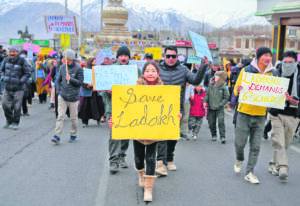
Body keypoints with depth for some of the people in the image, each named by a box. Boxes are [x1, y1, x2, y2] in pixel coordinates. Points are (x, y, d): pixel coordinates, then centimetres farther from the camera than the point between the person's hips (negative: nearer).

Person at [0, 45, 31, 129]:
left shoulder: (22, 61, -8)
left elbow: (27, 73, -4)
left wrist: (21, 81, -14)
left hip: (18, 88, -4)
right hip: (7, 87, 4)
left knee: (17, 106, -1)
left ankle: (15, 123, 15)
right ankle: (9, 120, 26)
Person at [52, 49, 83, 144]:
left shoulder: (78, 68, -6)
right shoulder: (62, 67, 8)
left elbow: (80, 82, -7)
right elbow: (58, 80, 18)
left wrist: (71, 79, -18)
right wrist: (59, 90, 7)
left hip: (73, 97, -3)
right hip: (62, 96, 3)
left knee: (73, 118, 7)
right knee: (60, 116, -5)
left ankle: (73, 135, 23)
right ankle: (57, 136, -7)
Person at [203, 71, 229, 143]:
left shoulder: (223, 87, -7)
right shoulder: (211, 85, 2)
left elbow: (226, 97, -2)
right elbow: (207, 94, 9)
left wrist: (220, 104, -9)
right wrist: (205, 101, -4)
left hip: (219, 109, -3)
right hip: (211, 108, 4)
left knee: (221, 122, -12)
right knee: (211, 123, 8)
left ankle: (222, 137, -8)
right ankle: (214, 135, 25)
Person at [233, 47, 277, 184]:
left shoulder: (273, 74, 6)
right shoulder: (246, 70, -3)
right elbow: (236, 90, -1)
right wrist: (239, 90, -24)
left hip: (260, 115, 2)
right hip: (245, 112, -2)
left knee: (255, 147, 3)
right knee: (239, 143, 2)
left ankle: (249, 173, 13)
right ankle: (239, 159, 34)